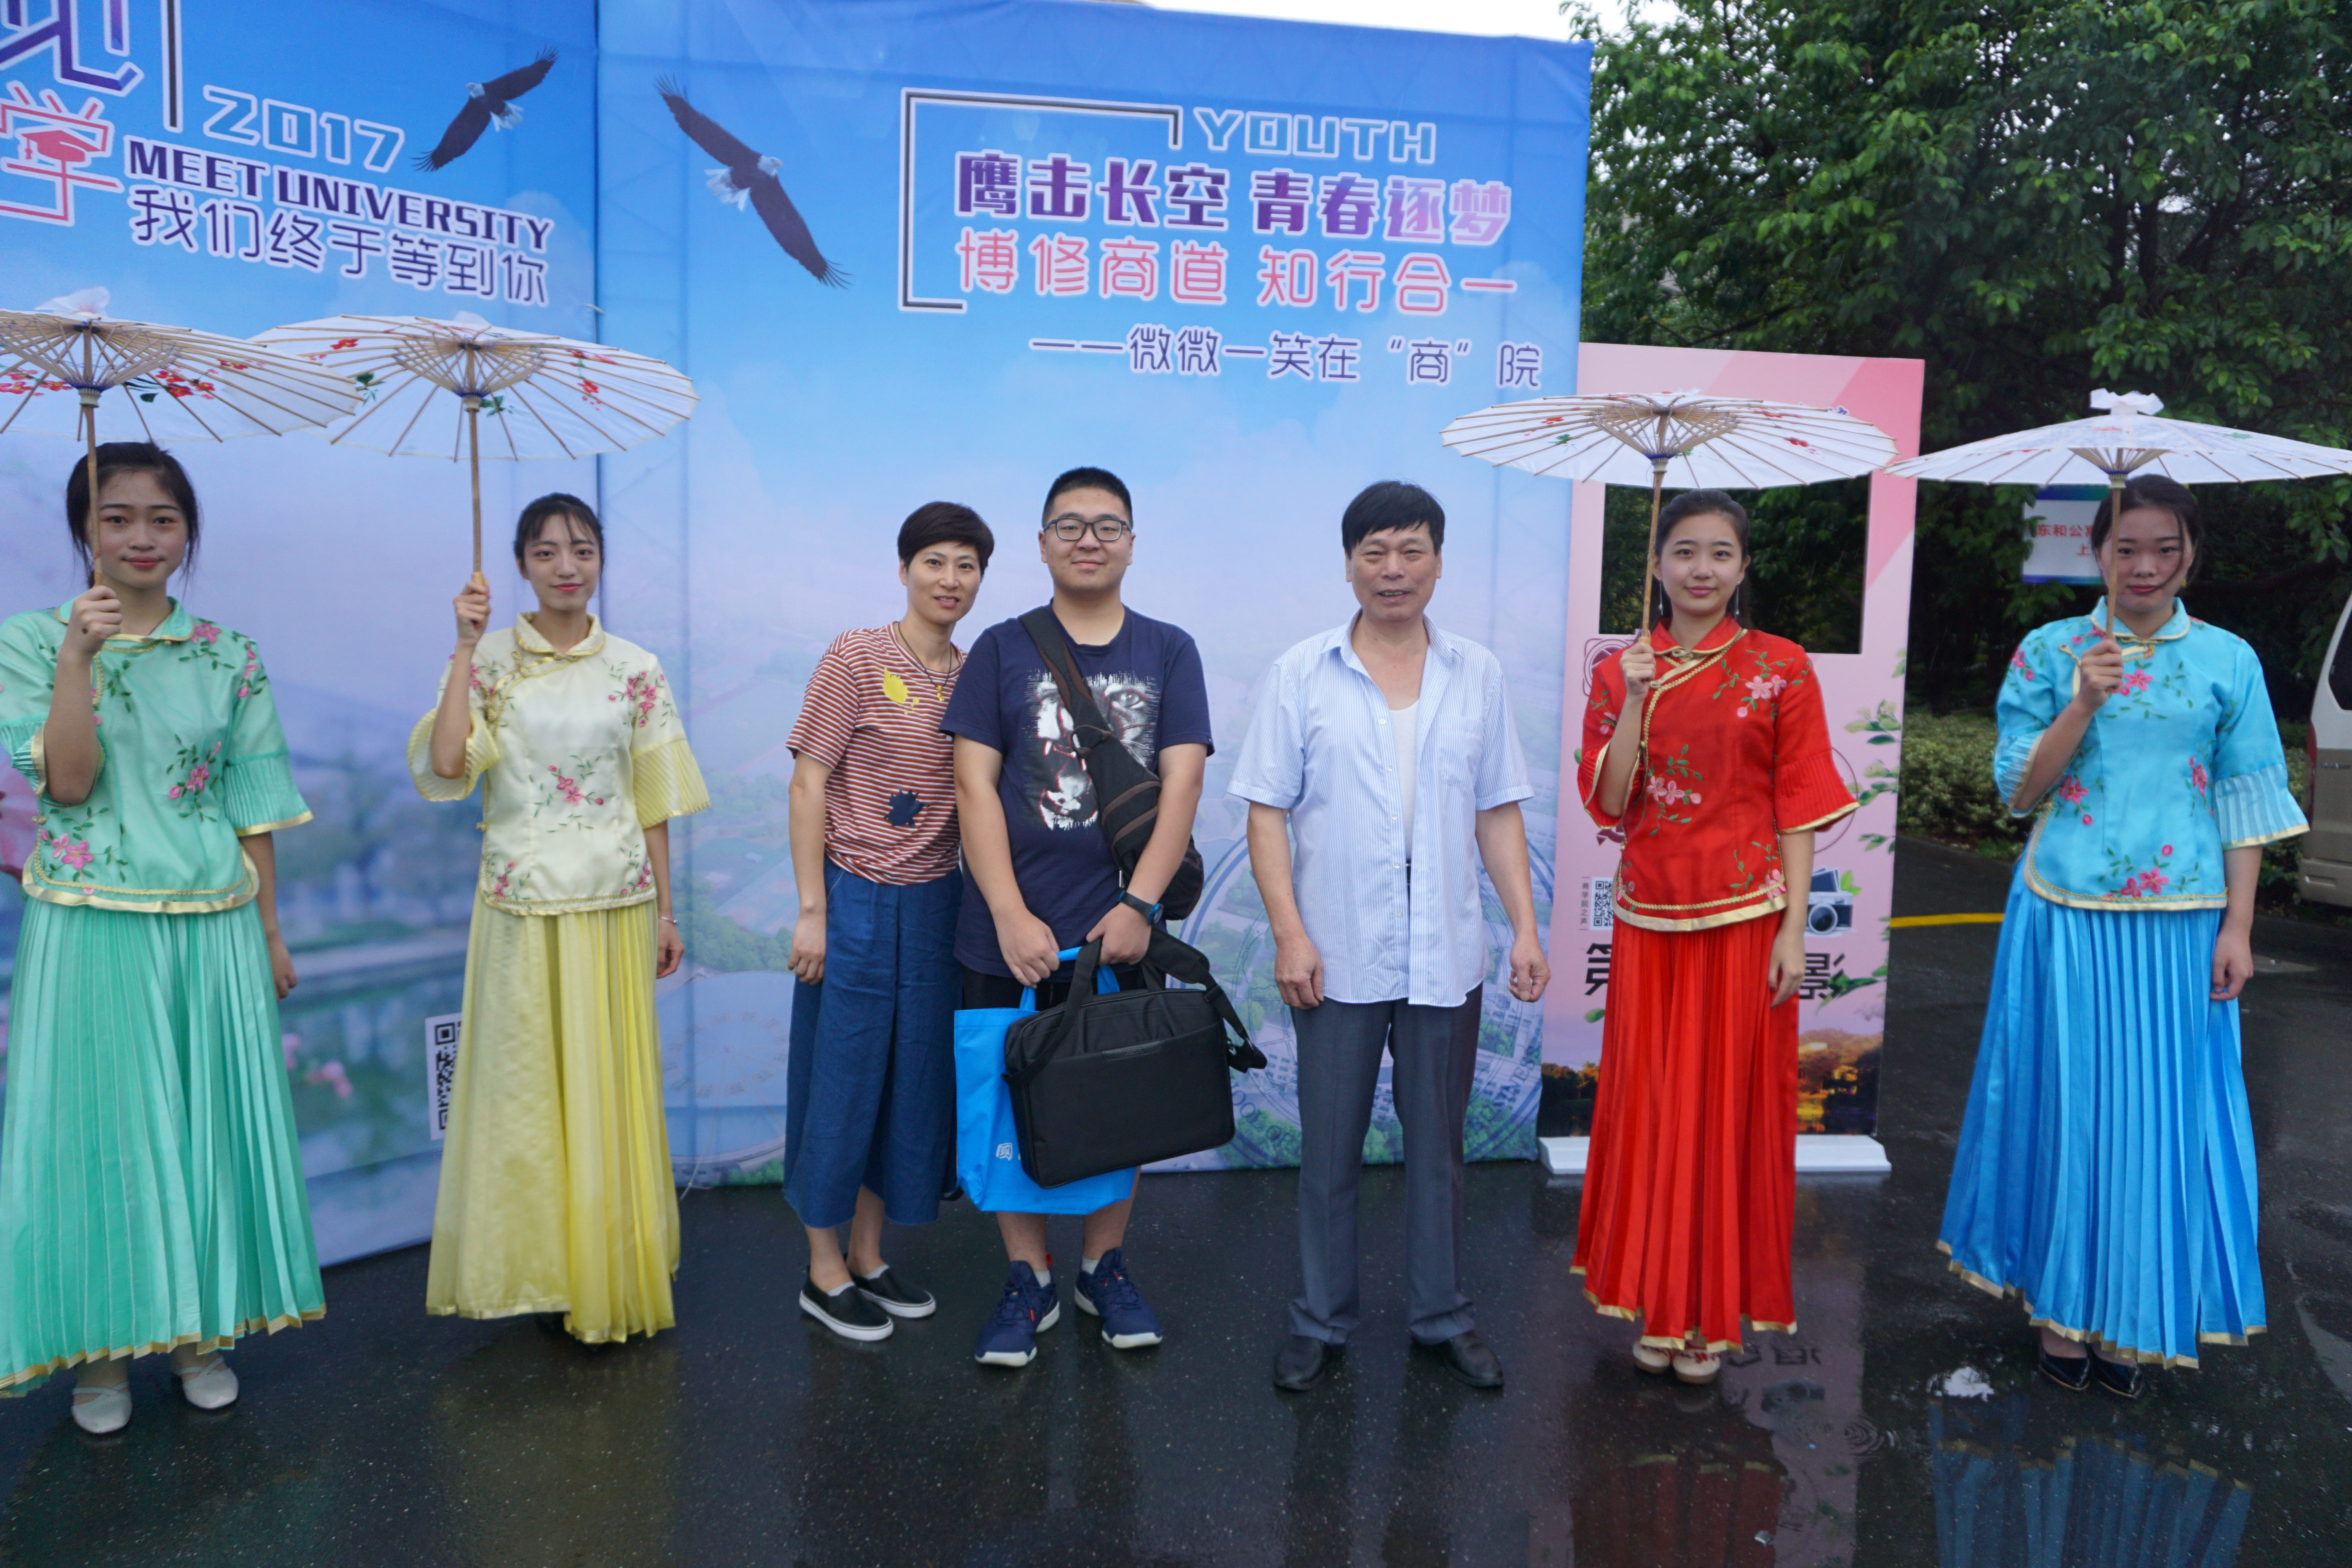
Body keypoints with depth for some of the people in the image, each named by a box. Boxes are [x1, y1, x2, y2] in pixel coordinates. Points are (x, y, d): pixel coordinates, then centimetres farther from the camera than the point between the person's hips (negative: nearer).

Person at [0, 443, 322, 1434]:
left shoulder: (230, 657, 5)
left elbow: (254, 809, 6)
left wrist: (269, 932, 6)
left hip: (213, 927, 2)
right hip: (91, 928, -2)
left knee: (207, 1124, 8)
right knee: (98, 1128, 5)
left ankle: (198, 1331, 24)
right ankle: (101, 1347, 21)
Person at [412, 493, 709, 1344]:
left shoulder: (636, 669, 4)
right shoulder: (490, 660, 1)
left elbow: (654, 803, 7)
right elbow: (445, 763, -14)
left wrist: (666, 909, 6)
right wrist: (466, 648, -14)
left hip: (616, 903, 1)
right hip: (523, 903, -1)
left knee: (612, 1084, 7)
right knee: (524, 1084, 5)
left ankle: (611, 1268, 22)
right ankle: (539, 1267, 20)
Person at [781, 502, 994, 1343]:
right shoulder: (857, 658, -8)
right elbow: (808, 783, -10)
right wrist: (812, 910, -13)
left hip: (938, 902, 6)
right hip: (858, 900, -5)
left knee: (914, 1081, 12)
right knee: (842, 1080, 4)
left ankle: (868, 1257, 29)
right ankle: (824, 1272, 21)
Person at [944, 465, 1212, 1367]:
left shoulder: (1168, 653, 6)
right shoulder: (1001, 649, 4)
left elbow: (1182, 784, -1)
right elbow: (975, 786, -2)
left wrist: (1141, 903, -12)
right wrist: (1012, 916, -11)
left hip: (1121, 927, 1)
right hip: (1011, 931, 0)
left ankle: (1106, 1267, 30)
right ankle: (1029, 1280, 24)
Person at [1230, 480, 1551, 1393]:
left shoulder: (1478, 677, 6)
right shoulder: (1301, 676, 0)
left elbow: (1499, 812, 9)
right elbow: (1267, 812, -3)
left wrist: (1525, 927, 2)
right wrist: (1289, 933, -11)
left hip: (1447, 958, 2)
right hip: (1337, 958, -2)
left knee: (1438, 1145, 13)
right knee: (1329, 1149, 8)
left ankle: (1442, 1318, 29)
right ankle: (1322, 1322, 24)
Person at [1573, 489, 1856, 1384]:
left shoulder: (1780, 669, -1)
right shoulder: (1620, 671, 5)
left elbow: (1798, 807, -2)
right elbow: (1607, 804, -2)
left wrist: (1793, 931, -8)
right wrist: (1636, 701, -13)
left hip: (1744, 918, -2)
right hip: (1651, 917, 2)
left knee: (1732, 1105, 5)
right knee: (1651, 1106, 8)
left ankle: (1718, 1310, 21)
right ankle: (1658, 1305, 24)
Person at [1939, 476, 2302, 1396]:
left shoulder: (2229, 662, 5)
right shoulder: (2050, 652, 3)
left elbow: (2247, 804, 4)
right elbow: (2018, 790, -1)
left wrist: (2237, 927, -3)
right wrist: (2083, 704, -14)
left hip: (2179, 924, 1)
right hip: (2066, 914, 0)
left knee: (2162, 1111, 6)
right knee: (2065, 1102, 6)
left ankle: (2133, 1316, 21)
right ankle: (2060, 1303, 21)